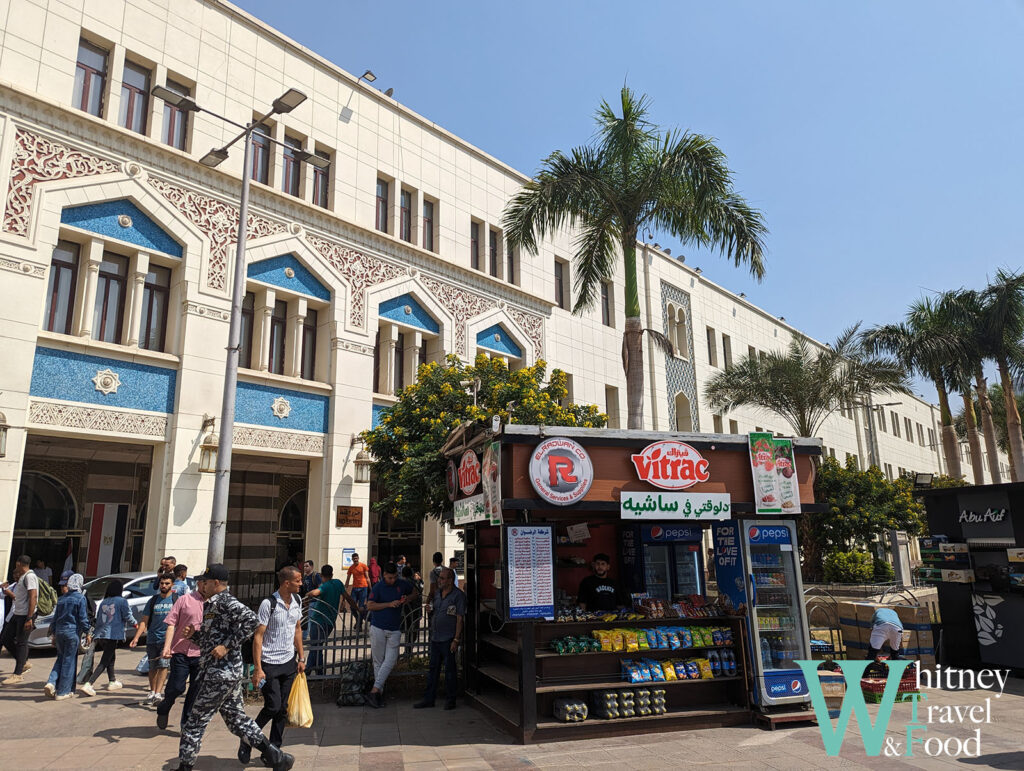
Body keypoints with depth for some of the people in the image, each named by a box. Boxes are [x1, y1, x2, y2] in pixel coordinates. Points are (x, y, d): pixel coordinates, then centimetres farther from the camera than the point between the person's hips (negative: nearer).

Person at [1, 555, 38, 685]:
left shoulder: (29, 576, -15)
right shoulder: (23, 578, 16)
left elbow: (33, 597, -23)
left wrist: (29, 619, -26)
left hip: (25, 616, -10)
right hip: (17, 614, 10)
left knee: (21, 643, -5)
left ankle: (17, 675, 0)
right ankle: (23, 664, 23)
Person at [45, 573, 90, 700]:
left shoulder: (61, 598, 8)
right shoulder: (81, 598, -9)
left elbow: (56, 617, 14)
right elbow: (83, 618, -10)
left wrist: (53, 634, 23)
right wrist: (87, 633, 0)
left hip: (59, 632, 6)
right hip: (72, 633, -5)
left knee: (61, 659, 20)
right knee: (69, 662, 3)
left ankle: (51, 683, 2)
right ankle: (62, 692, 8)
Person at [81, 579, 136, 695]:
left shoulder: (103, 602, 13)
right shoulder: (122, 601, -4)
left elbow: (98, 618, 18)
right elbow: (128, 617, -3)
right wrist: (135, 623, 16)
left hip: (100, 634, 7)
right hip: (112, 634, -7)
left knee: (111, 658, 23)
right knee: (104, 662, -5)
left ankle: (112, 682, 32)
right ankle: (88, 685, -16)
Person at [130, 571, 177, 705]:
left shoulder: (176, 599, 1)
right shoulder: (153, 600, 9)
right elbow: (144, 621, 10)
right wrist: (136, 638, -1)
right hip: (152, 639, 3)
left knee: (163, 665, -14)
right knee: (152, 667, 11)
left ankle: (158, 694, -13)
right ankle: (152, 693, 23)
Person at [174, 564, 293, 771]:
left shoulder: (224, 601, -15)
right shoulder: (211, 604, 17)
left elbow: (251, 620, -29)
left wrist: (227, 646, -25)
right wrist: (193, 634, 6)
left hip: (220, 675, -10)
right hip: (230, 673, 10)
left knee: (195, 723, 3)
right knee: (237, 718, 14)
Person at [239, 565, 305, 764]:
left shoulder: (297, 601, 4)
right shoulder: (268, 604, -16)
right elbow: (258, 636, -14)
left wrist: (301, 658, 14)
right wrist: (258, 668, -17)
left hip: (289, 662, 6)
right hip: (270, 664, -6)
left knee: (283, 709, 8)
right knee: (272, 707, -7)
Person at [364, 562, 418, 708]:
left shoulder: (402, 584, 5)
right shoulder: (378, 587, -5)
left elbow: (416, 594, 20)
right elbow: (370, 606, -11)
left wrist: (408, 598, -3)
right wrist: (389, 604, -17)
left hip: (394, 630, 3)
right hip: (378, 629, -3)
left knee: (390, 662, -6)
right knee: (378, 662, 4)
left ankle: (374, 691, -4)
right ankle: (379, 692, 10)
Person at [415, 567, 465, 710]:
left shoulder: (458, 595, -10)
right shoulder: (437, 593, 11)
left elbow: (460, 619, -13)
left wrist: (456, 640, -17)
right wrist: (429, 610, -1)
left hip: (449, 639, -6)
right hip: (435, 638, 6)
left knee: (450, 670, 4)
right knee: (433, 668, 12)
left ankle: (450, 699, 15)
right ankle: (428, 698, 20)